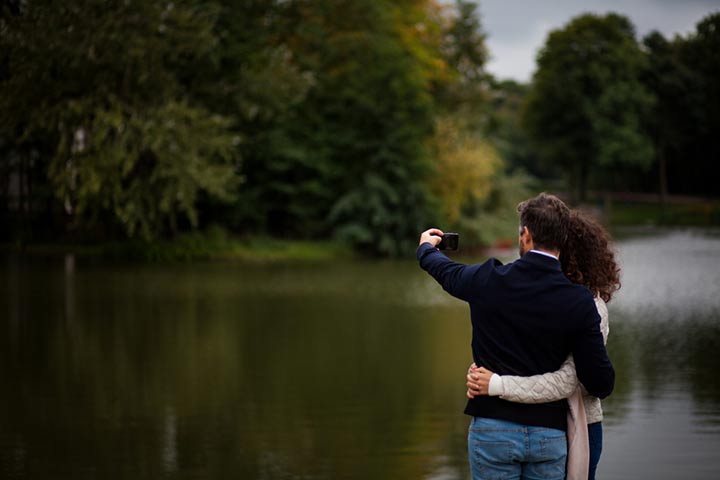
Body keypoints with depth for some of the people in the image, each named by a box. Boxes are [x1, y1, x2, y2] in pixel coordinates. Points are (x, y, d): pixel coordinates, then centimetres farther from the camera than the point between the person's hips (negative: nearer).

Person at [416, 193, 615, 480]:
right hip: (549, 435, 0)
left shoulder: (490, 280, -7)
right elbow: (601, 384, -9)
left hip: (492, 429, 0)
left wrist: (426, 247, 41)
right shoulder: (579, 301, -9)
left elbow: (446, 271, 18)